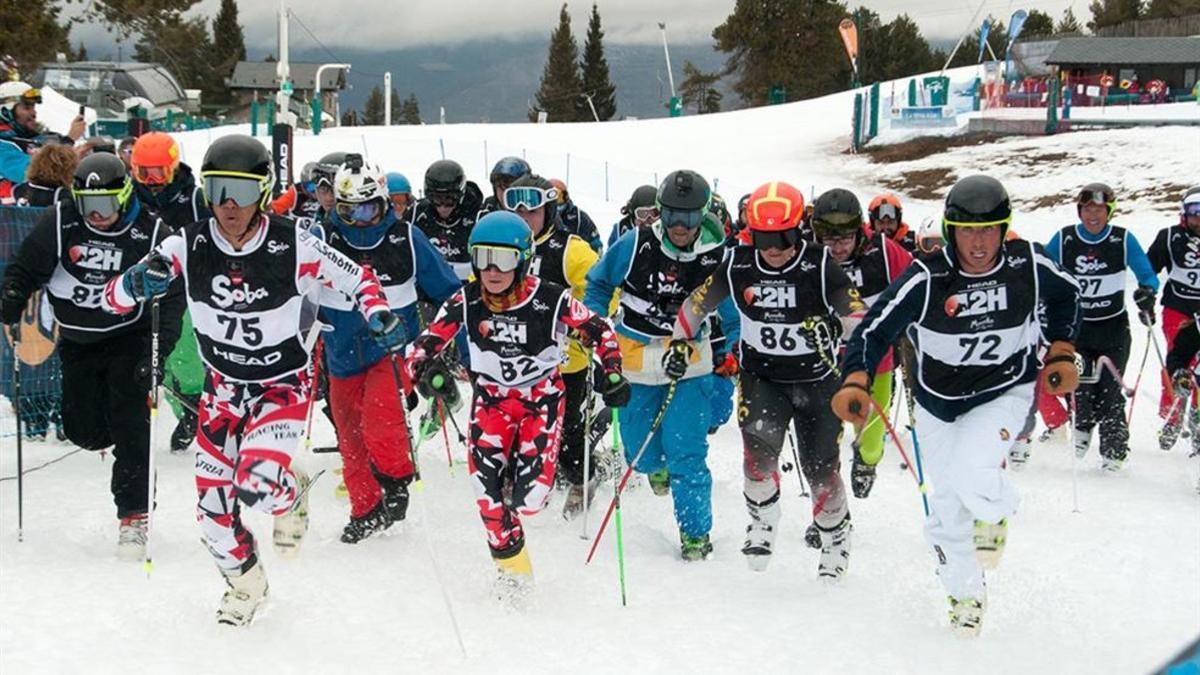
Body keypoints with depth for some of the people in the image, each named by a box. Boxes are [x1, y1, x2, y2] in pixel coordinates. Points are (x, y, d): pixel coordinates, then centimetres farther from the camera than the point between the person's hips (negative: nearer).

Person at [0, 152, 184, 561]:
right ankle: (109, 436, 43)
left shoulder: (149, 233, -13)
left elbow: (173, 289, -6)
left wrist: (166, 332, -19)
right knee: (82, 430, 6)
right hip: (77, 340, 3)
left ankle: (133, 515, -4)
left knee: (129, 424, -11)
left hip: (128, 338, -3)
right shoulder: (59, 223, -10)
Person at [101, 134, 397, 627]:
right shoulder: (189, 246, -15)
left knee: (257, 485, -26)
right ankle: (245, 583, 34)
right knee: (212, 507, 3)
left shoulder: (292, 247, -21)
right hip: (223, 387, 3)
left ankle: (290, 494, 13)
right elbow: (114, 299, -11)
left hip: (283, 387, -3)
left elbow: (357, 278, -5)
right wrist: (137, 283, -33)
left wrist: (377, 313, -25)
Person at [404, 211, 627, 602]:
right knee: (485, 480, -16)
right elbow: (424, 345, -10)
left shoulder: (550, 301, -21)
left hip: (542, 396, -2)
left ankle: (519, 484, 26)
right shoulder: (466, 303, -16)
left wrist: (612, 373, -17)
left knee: (529, 496, -15)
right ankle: (510, 562, 7)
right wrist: (426, 372, -31)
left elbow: (599, 331, -7)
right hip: (491, 397, 2)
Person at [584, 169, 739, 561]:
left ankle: (695, 532, 6)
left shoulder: (717, 260, -11)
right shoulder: (635, 246, -12)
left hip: (689, 368, -2)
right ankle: (656, 466, 50)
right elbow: (598, 284, 5)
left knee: (686, 454, -10)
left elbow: (734, 320, 2)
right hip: (634, 366, 2)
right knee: (638, 450, 13)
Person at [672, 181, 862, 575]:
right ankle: (762, 521, 5)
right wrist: (679, 341, 1)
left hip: (817, 380, -1)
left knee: (820, 469, 3)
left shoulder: (819, 266, -15)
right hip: (761, 376, 1)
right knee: (759, 447, -22)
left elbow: (856, 312, -15)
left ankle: (836, 538, 30)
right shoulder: (737, 266, -7)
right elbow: (698, 302, 6)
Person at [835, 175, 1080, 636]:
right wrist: (856, 382, -38)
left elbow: (1066, 296, 7)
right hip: (939, 403, 1)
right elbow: (875, 329, -23)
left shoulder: (1030, 265, -16)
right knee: (948, 507, 9)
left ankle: (996, 513, 12)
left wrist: (1062, 354, 3)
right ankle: (965, 594, 37)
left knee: (973, 475, -27)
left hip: (1005, 392, -1)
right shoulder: (926, 278, -23)